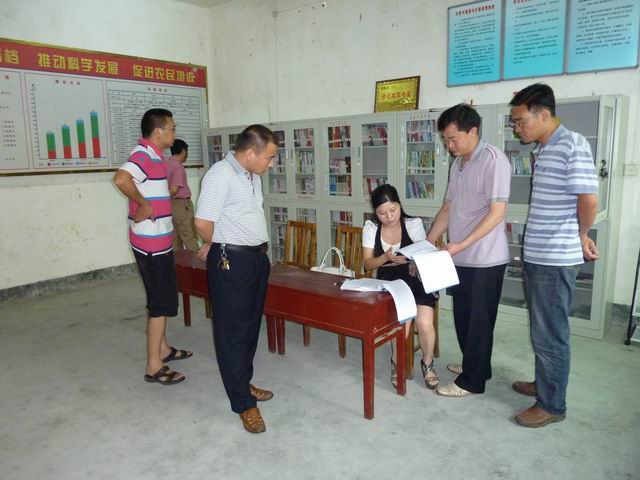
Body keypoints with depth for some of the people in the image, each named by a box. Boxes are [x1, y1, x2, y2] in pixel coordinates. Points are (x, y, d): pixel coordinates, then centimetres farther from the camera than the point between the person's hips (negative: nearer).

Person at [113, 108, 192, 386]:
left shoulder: (153, 155, 13)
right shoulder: (143, 155, -18)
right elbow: (121, 179, -37)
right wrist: (143, 204, -25)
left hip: (159, 240, 10)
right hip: (152, 243, -10)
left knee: (163, 298, 19)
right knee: (162, 301, -3)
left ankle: (163, 349, 33)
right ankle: (154, 366, 7)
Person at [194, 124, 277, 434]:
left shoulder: (253, 176, 10)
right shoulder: (220, 174, -17)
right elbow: (203, 223, -22)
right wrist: (217, 246, -3)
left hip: (257, 257, 9)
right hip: (231, 262, -9)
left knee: (251, 326, 17)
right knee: (232, 331, 2)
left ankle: (243, 383, 33)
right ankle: (244, 403, 11)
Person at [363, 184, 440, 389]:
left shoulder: (414, 224, -6)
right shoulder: (370, 227, -1)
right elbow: (368, 264, -2)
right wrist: (387, 257, -21)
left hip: (416, 281, 0)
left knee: (424, 323, -25)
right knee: (402, 320, -27)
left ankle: (427, 363, 9)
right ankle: (397, 361, 6)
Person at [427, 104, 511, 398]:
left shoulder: (493, 160, -15)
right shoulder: (458, 164, 11)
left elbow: (497, 212, -19)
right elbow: (447, 209, 15)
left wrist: (461, 244, -24)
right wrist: (427, 244, 8)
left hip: (485, 259, -8)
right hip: (461, 259, 8)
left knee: (479, 320, 4)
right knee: (463, 317, 18)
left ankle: (472, 380, 18)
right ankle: (475, 365, 37)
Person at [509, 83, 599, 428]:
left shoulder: (573, 145, -15)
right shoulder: (540, 150, 13)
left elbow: (588, 199, -20)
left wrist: (580, 239, -5)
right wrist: (578, 236, 12)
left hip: (556, 259, -9)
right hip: (536, 256, 9)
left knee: (550, 334, 2)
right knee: (540, 329, 20)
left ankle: (552, 405, 17)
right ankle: (543, 383, 37)